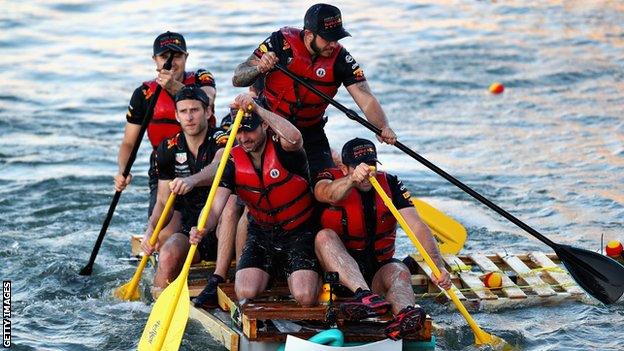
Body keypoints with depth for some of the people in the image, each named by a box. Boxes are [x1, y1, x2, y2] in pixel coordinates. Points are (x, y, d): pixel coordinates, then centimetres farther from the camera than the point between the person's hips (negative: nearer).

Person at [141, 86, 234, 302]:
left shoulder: (222, 139, -10)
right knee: (168, 254, -29)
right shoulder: (168, 150, 4)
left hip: (226, 232, -3)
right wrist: (151, 230, -15)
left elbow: (217, 168, -34)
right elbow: (163, 202, 6)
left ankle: (218, 279, -39)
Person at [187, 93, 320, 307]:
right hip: (261, 235, 4)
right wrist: (201, 229, -37)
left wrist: (257, 109, -51)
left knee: (305, 298, -22)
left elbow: (294, 138, -44)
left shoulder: (281, 148, -17)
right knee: (246, 294, -18)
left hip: (300, 233, -4)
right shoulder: (234, 161, -6)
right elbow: (215, 207, -15)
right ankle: (271, 273, 18)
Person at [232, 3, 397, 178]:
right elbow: (237, 79, -16)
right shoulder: (282, 42, -17)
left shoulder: (340, 58, -13)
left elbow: (366, 100, -19)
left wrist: (384, 127, -39)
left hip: (310, 131, 2)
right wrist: (259, 68, -37)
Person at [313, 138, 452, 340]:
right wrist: (353, 179, -56)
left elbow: (417, 227, -12)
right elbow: (329, 194, -33)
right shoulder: (331, 179, -6)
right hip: (338, 272, -2)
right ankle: (365, 294, -53)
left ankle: (403, 316, -65)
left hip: (380, 267, 2)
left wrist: (438, 266, -28)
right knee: (325, 236, -28)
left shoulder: (390, 185, -1)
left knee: (399, 272, -29)